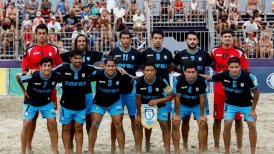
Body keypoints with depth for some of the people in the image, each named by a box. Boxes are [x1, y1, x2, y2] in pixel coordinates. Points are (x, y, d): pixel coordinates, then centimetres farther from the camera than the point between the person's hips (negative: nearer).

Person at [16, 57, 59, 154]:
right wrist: (24, 90, -6)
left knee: (53, 123, -4)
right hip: (31, 102, -2)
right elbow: (17, 76, -12)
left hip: (46, 102, 3)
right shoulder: (33, 76, -32)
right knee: (27, 125, -9)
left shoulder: (55, 76, -23)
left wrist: (49, 93, 4)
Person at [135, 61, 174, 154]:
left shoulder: (161, 81, -27)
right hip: (144, 105, 1)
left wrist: (157, 101, -30)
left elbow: (171, 96, -20)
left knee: (164, 125, -11)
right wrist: (139, 115, -8)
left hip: (159, 105, -1)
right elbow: (138, 99, -12)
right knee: (138, 125, -6)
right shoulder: (139, 82, -24)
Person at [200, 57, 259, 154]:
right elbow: (210, 78, -5)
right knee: (227, 124, -12)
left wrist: (253, 109, -12)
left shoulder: (248, 76, -29)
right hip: (231, 103, 1)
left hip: (247, 104, -1)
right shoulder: (223, 75, -25)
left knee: (252, 125, -10)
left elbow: (256, 92, -14)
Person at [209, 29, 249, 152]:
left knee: (238, 118, 4)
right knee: (217, 118, 5)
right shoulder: (214, 51, 4)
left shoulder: (239, 52, -3)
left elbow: (245, 72, -2)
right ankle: (216, 147, 15)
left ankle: (240, 147, 15)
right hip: (219, 90, 2)